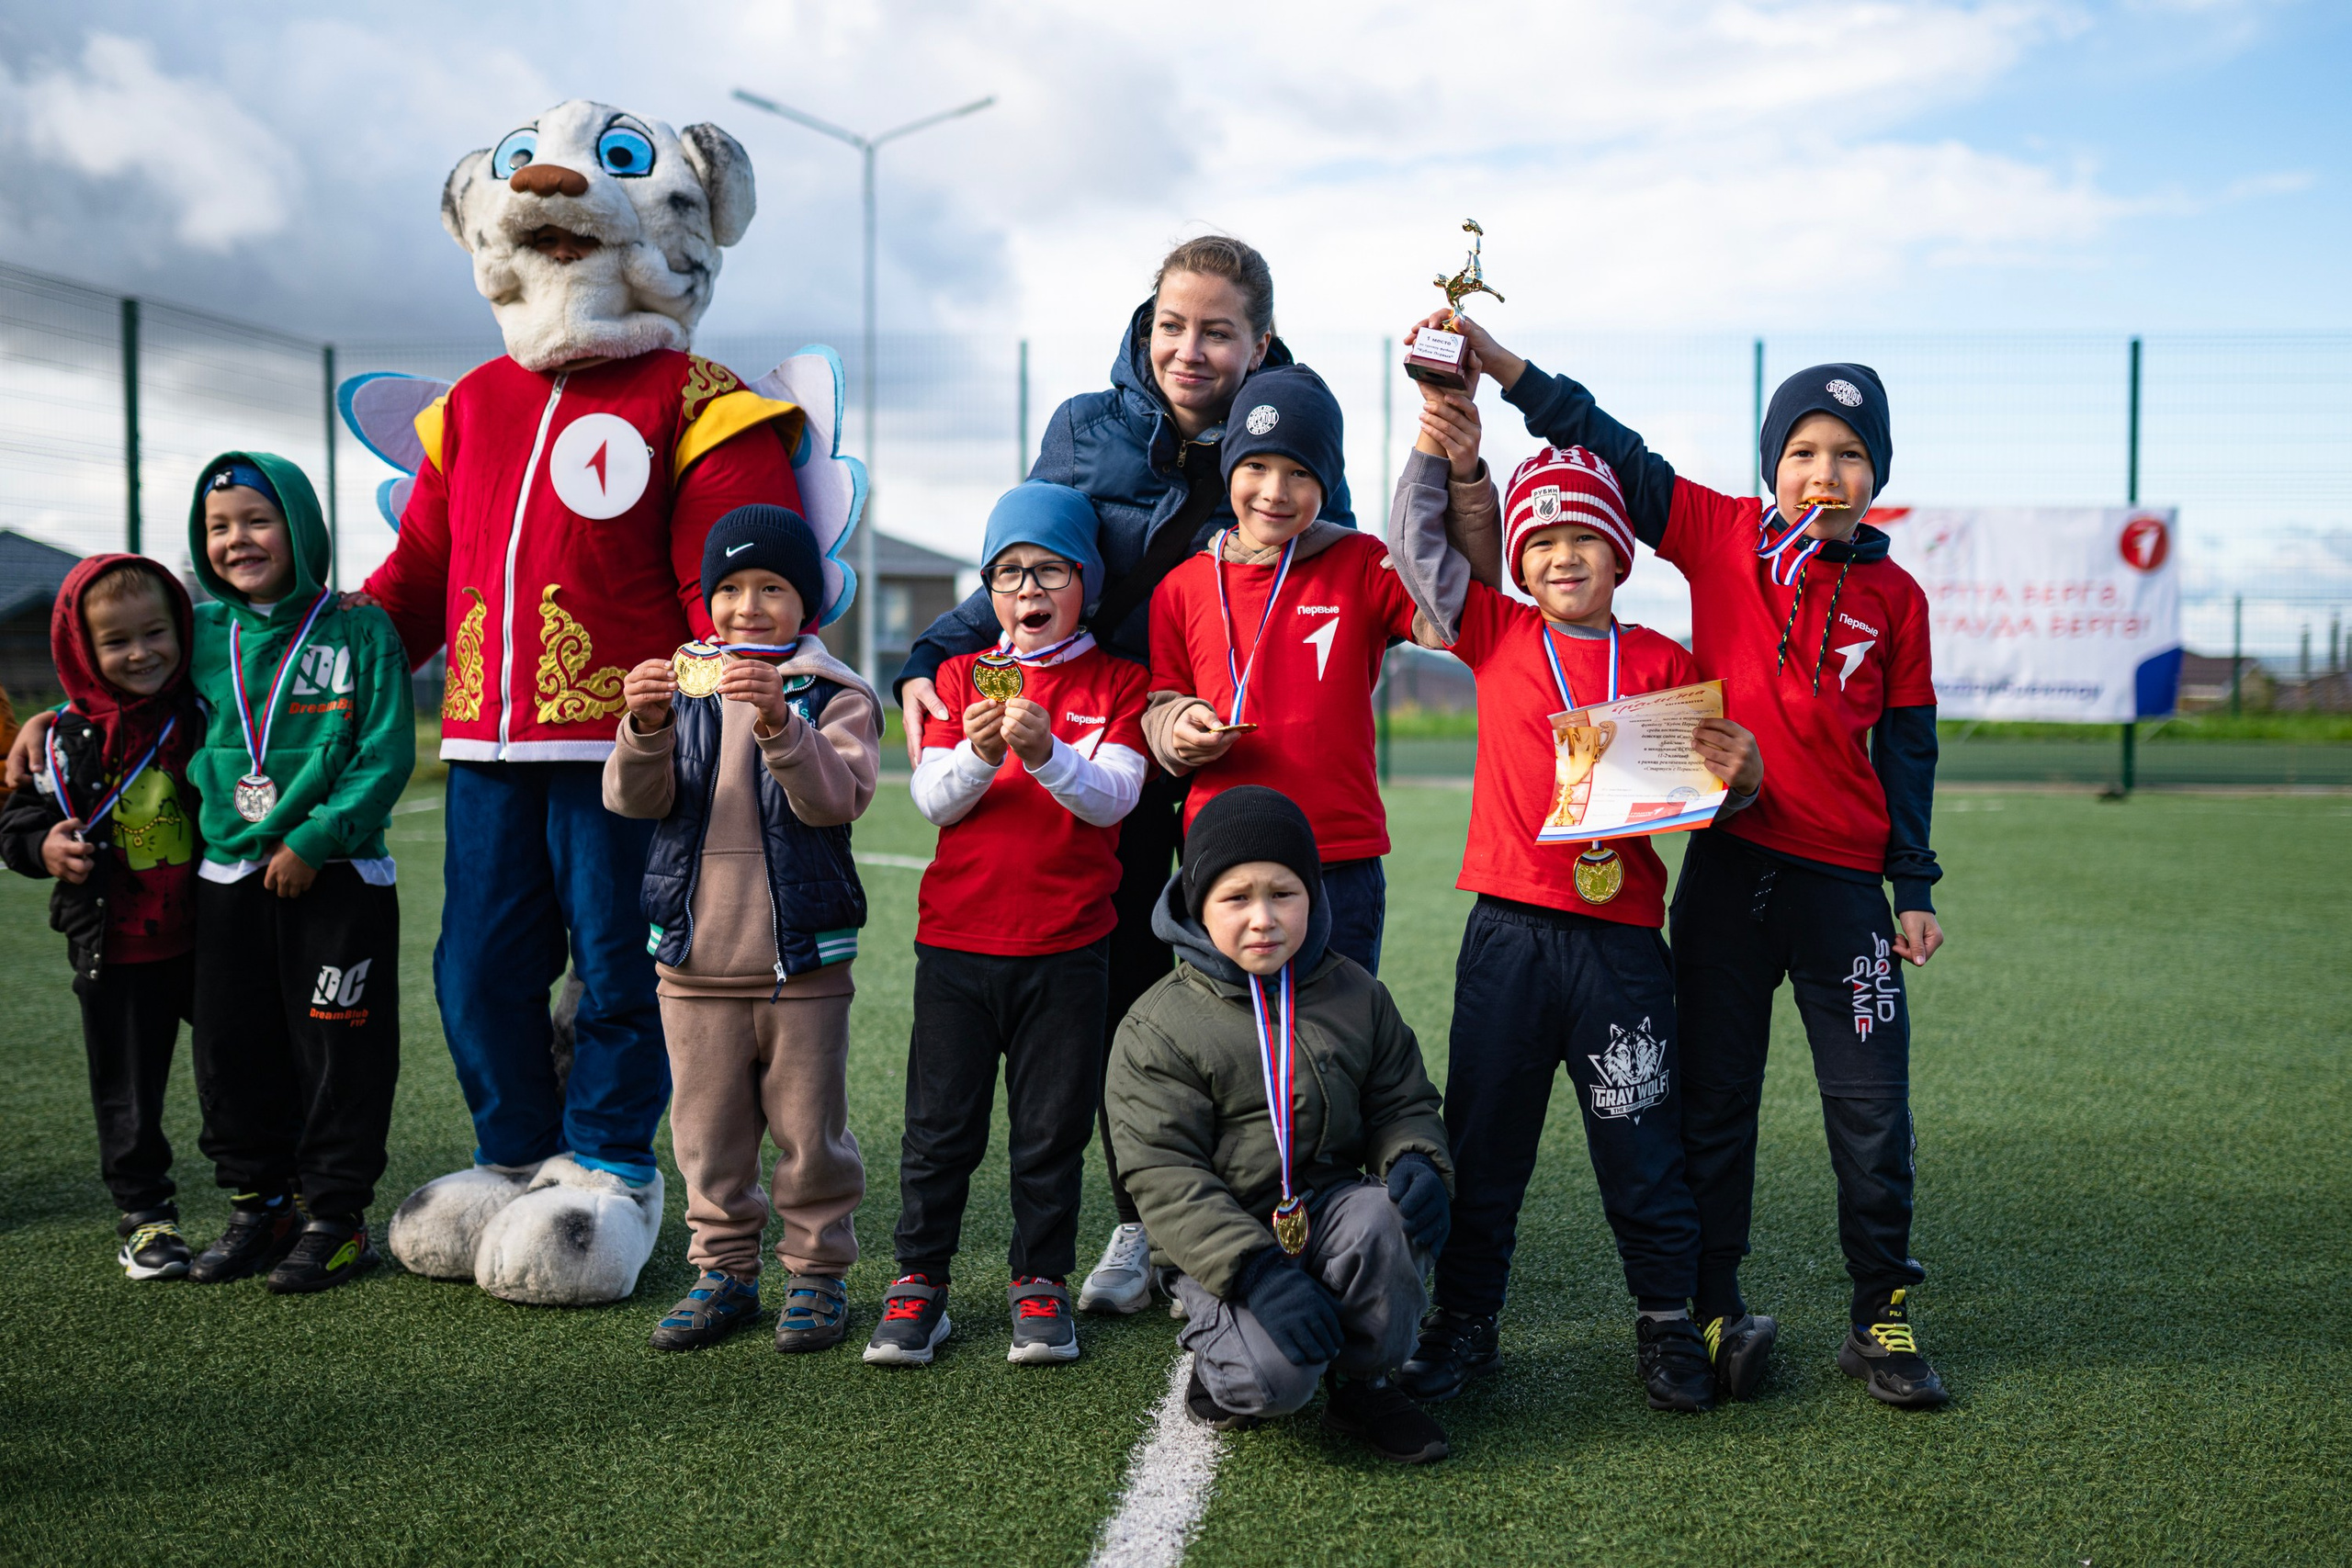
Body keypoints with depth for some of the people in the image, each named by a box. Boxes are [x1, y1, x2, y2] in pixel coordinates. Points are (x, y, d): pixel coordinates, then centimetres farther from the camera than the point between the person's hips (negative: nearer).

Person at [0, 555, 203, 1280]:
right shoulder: (68, 741, -2)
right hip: (117, 953, 0)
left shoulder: (204, 718, -4)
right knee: (128, 1091, 10)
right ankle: (145, 1215, 24)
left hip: (209, 940, 0)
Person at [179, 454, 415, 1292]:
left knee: (339, 1050, 0)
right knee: (232, 1049, 11)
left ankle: (335, 1214, 12)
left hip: (338, 876, -4)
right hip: (229, 876, 5)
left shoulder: (360, 631, -6)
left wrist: (311, 842, -16)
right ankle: (258, 1202, 25)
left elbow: (386, 756, -11)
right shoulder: (202, 633, 7)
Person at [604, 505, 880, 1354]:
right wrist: (645, 728, -24)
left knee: (809, 1128, 5)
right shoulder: (684, 686, 7)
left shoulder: (835, 695, -2)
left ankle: (817, 1270, 20)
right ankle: (724, 1269, 24)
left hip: (802, 962, -3)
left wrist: (778, 724, -33)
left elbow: (838, 797, -18)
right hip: (696, 958, 3)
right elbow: (633, 798, -4)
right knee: (708, 1129, 11)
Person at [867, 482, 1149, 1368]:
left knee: (1053, 1128, 6)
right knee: (940, 1122, 5)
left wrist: (1045, 752, -28)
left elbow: (1113, 797, -10)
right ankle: (918, 1281, 16)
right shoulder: (961, 677, 8)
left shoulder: (1117, 684, 4)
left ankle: (1040, 1282, 19)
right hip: (956, 938, 1)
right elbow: (931, 799, -2)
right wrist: (978, 753, -22)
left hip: (1068, 945, -1)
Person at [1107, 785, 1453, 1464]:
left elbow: (1400, 1101, 12)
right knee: (1276, 1375, -29)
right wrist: (1255, 1269, -25)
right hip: (1221, 1243, -3)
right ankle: (1220, 1361, 10)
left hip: (1328, 1204, 4)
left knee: (1383, 1221, -31)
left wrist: (1417, 1161, -14)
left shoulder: (1356, 995, 4)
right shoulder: (1156, 1027, -9)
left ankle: (1364, 1384, -4)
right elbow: (1165, 1178, -13)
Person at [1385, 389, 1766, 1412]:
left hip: (1621, 936, -1)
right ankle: (1463, 1319, 24)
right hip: (1507, 931, 1)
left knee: (1639, 1142, 7)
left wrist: (1737, 776, -15)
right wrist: (1438, 450, -10)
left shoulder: (1663, 664, 4)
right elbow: (1415, 546, 2)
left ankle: (1667, 1320, 24)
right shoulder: (1497, 636, 6)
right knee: (1483, 1136, 9)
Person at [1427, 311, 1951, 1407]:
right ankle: (1715, 1311, 20)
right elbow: (1611, 451, -2)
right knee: (1714, 1100, 8)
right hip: (1727, 867, 0)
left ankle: (1882, 1317, 20)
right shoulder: (1722, 536, 2)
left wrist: (1913, 890, 5)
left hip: (1842, 881, 0)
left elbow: (1907, 750, 7)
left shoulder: (1893, 597, 3)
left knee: (1870, 1108, 4)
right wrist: (1498, 363, -10)